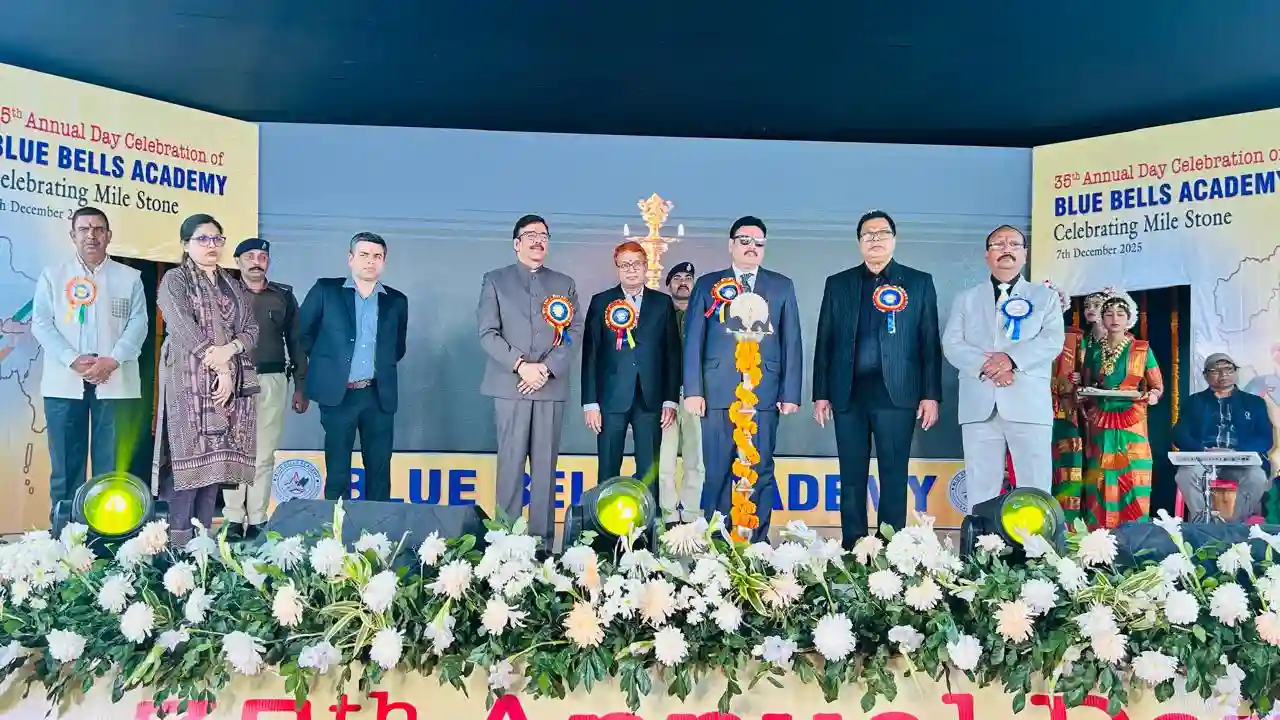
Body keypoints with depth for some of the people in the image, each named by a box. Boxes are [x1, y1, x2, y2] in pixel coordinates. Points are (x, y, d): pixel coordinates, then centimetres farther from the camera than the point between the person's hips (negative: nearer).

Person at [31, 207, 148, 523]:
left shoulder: (130, 277, 11)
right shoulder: (52, 275, 12)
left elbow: (138, 324, 1)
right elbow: (41, 324, 3)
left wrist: (112, 360, -14)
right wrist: (73, 360, -12)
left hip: (115, 382, 0)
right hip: (64, 382, 1)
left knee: (111, 464, 0)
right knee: (65, 463, 2)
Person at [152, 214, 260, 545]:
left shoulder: (234, 286, 19)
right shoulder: (175, 280, 3)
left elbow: (251, 329, 10)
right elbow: (184, 329, -9)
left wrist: (229, 350, -11)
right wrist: (219, 368, -14)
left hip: (230, 382, 5)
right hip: (190, 381, -5)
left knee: (216, 458, 2)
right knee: (189, 456, -10)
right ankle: (179, 539, -6)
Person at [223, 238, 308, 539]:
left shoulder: (284, 296, 12)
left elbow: (295, 341, 13)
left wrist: (300, 386, 8)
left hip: (272, 381, 1)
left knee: (264, 455, 1)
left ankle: (256, 521, 6)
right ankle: (234, 520, 6)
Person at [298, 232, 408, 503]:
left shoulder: (397, 301, 8)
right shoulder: (325, 290, 1)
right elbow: (303, 333, 6)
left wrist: (381, 367, 9)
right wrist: (325, 361, 10)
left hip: (380, 395, 2)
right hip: (337, 393, -2)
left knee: (379, 470, 7)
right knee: (337, 470, 6)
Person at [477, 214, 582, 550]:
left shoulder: (564, 284, 16)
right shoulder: (495, 280, 10)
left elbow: (575, 333, 7)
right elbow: (488, 333, 1)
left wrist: (547, 367, -8)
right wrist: (520, 365, -12)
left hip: (552, 386, 2)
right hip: (510, 385, -2)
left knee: (545, 466, 1)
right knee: (511, 463, -3)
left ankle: (543, 541, 4)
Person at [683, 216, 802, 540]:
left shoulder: (782, 286, 13)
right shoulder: (707, 284, 11)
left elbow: (792, 342, 8)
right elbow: (693, 339, 6)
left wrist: (791, 392, 0)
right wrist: (693, 390, -3)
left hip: (765, 393, 1)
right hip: (718, 392, 0)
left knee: (760, 473, 2)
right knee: (717, 473, 2)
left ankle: (757, 541, 10)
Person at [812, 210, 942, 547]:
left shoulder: (919, 282, 8)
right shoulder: (838, 284, 12)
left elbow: (930, 343, 4)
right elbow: (824, 342, 10)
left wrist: (931, 395, -3)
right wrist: (821, 394, 4)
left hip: (896, 394, -1)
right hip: (849, 393, 2)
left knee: (894, 477, 1)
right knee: (852, 478, 6)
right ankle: (852, 550, 13)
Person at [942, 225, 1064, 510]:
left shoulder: (1045, 296, 15)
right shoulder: (966, 299, 17)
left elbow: (1053, 341, 0)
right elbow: (951, 344, 5)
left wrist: (1012, 358, -16)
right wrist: (984, 365, -14)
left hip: (1029, 404, -1)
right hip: (979, 406, 1)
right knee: (980, 491, 3)